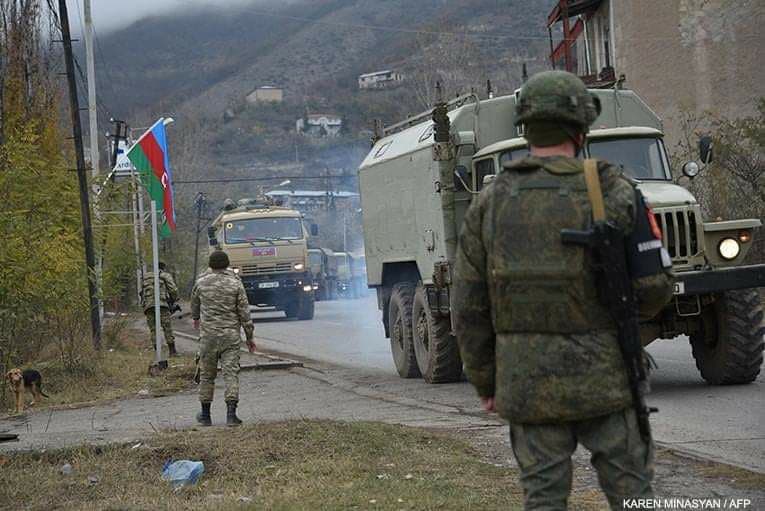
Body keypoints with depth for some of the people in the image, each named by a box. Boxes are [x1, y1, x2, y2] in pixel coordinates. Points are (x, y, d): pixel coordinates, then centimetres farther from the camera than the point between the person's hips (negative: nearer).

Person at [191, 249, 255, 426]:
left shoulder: (202, 282, 2)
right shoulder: (235, 283, -3)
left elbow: (194, 302, 22)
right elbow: (244, 312, -4)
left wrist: (195, 318, 44)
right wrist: (249, 337, 4)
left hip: (208, 334, 1)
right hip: (231, 335, -1)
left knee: (207, 374, 12)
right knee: (231, 373, -4)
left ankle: (205, 415, 19)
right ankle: (231, 413, -16)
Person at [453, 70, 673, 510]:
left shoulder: (489, 205, 3)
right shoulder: (612, 194, -7)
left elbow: (469, 309, 4)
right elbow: (654, 286, -6)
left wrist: (485, 384, 14)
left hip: (525, 382, 3)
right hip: (601, 377, -3)